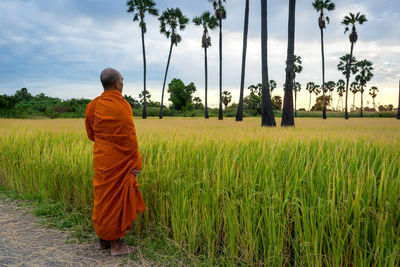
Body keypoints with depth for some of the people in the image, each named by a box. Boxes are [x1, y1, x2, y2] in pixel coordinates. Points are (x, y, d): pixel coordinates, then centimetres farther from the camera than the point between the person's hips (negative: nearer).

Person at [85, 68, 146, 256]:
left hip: (101, 159, 7)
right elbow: (129, 137, -16)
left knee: (104, 196, 17)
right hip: (118, 161, -7)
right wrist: (136, 163, -9)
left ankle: (103, 239, 30)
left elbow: (91, 134, 13)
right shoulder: (121, 106, -17)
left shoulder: (92, 106, 4)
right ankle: (115, 244, 17)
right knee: (116, 198, 3)